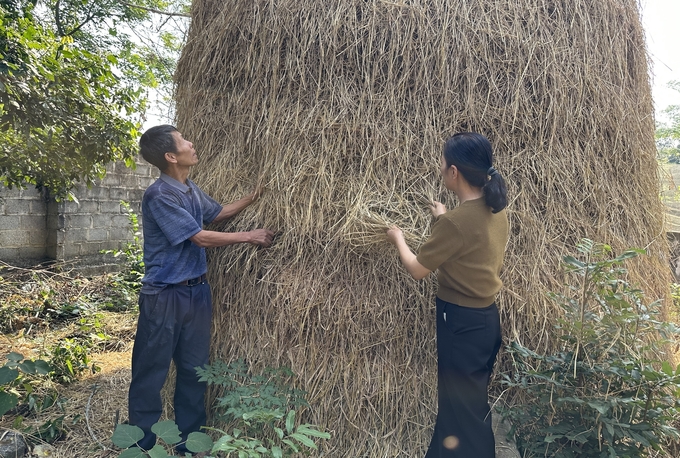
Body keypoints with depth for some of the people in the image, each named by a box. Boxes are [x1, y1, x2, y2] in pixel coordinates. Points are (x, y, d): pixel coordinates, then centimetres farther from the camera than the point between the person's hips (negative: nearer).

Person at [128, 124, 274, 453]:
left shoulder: (192, 190, 8)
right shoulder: (159, 195, -19)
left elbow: (217, 213, 27)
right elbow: (201, 238, -20)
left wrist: (252, 198, 17)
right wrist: (250, 237, -12)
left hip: (196, 291, 9)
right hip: (164, 297, -8)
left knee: (194, 370, 16)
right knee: (151, 373, 6)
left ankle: (189, 442, 31)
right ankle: (142, 445, 23)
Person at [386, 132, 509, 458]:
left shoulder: (455, 221, -25)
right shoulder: (496, 211, 1)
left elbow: (417, 270, -14)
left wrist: (398, 238, 3)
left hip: (461, 323, -9)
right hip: (486, 317, 9)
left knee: (462, 408, 9)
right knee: (471, 402, 25)